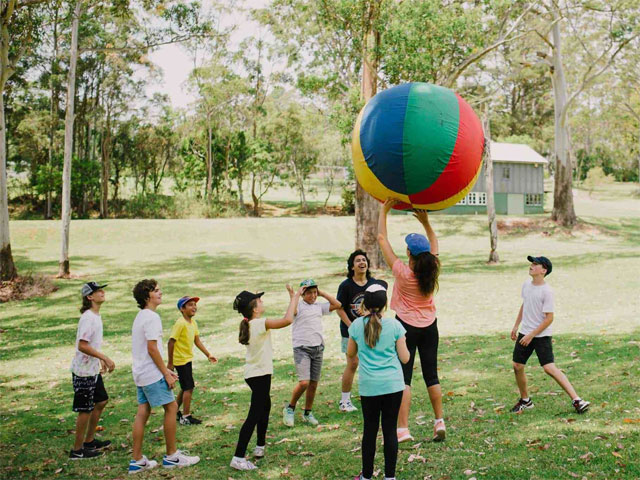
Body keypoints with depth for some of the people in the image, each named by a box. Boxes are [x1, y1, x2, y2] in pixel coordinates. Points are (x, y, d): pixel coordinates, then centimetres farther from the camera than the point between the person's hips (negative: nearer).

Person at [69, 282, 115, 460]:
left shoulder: (96, 316, 9)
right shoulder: (88, 318, -21)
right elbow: (82, 345, -27)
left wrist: (101, 360, 19)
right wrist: (105, 358, -26)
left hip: (93, 369, 10)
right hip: (84, 371, -10)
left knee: (101, 401, 19)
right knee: (85, 410, -1)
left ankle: (89, 441, 31)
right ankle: (77, 450, 11)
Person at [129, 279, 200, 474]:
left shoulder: (141, 316, 16)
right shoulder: (151, 317, -16)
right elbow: (152, 349, -20)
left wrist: (166, 370, 19)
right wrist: (166, 374, -14)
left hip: (140, 374, 9)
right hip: (152, 374, -9)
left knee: (143, 412, 9)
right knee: (171, 407, 0)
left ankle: (137, 460, 12)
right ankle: (171, 456, 7)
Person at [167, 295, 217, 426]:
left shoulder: (193, 322, 4)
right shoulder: (180, 323, -22)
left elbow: (197, 341, 11)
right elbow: (171, 342, -21)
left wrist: (208, 355, 6)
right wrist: (170, 363, -19)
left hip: (188, 359, 9)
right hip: (181, 360, -9)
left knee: (185, 388, 17)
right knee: (189, 388, -4)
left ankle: (176, 412, 31)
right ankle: (186, 417, 6)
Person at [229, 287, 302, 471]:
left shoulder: (248, 324, 5)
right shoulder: (260, 323, -21)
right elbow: (287, 320, -27)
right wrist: (294, 298, -16)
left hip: (253, 373, 10)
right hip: (260, 374, -10)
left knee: (265, 407, 26)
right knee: (254, 416, -6)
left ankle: (260, 447, 39)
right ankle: (238, 457, -6)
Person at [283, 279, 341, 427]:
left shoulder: (319, 306, 13)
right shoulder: (299, 306, -4)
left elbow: (337, 305, 13)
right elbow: (291, 312, -25)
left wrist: (322, 293, 10)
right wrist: (293, 297, -20)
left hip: (318, 348, 6)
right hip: (302, 348, -6)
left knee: (313, 384, 9)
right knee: (304, 382, -17)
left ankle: (307, 413, 26)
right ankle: (290, 409, 6)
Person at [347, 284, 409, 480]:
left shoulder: (357, 325, -3)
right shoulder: (394, 325, -6)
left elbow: (350, 353, 14)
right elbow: (404, 358, -2)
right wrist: (403, 345, 19)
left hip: (368, 386, 1)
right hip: (393, 385, -1)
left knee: (370, 430, 11)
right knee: (390, 430, 6)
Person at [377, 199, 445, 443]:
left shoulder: (402, 272, -17)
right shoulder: (432, 270, -7)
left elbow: (381, 239, -10)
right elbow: (434, 242, 14)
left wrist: (384, 210, -5)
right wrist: (425, 221, 7)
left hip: (407, 327, -5)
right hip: (429, 327, 5)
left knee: (403, 377, -3)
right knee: (431, 375, 13)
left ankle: (403, 429, -7)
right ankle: (439, 423, 19)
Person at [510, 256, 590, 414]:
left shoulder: (547, 291, -18)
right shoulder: (526, 285, 5)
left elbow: (549, 318, -18)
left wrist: (531, 335, -18)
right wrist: (516, 325, 21)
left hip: (541, 336, -7)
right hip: (524, 333, 7)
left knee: (549, 368, -17)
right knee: (517, 366, 8)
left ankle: (576, 400, -12)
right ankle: (525, 400, 27)